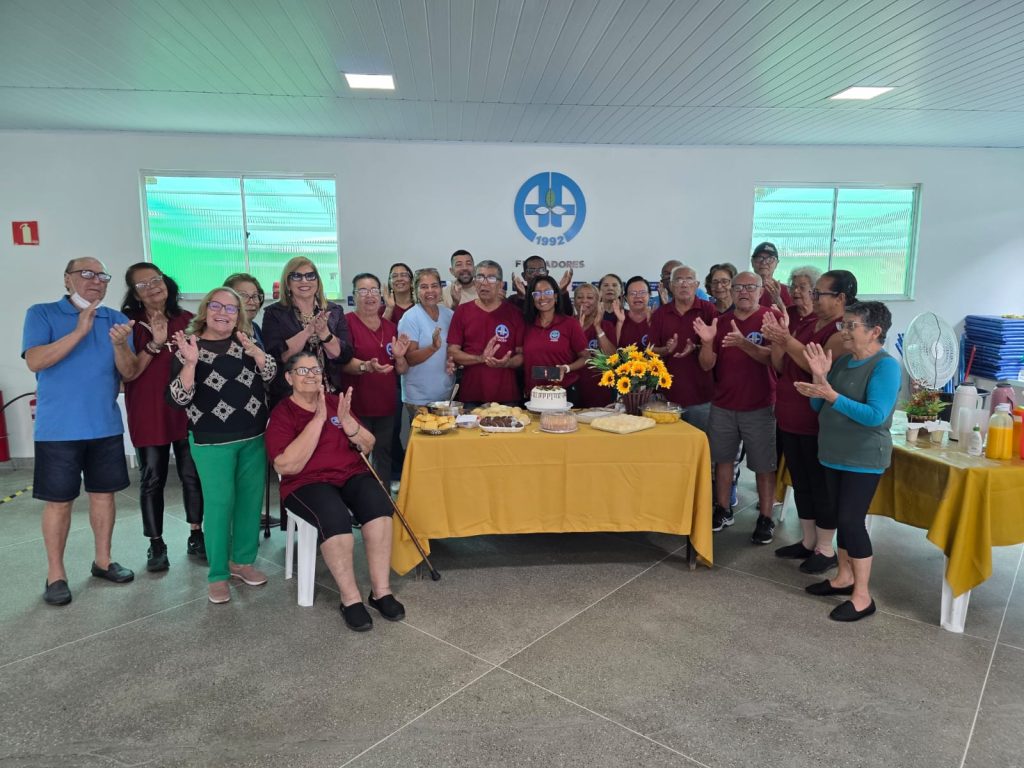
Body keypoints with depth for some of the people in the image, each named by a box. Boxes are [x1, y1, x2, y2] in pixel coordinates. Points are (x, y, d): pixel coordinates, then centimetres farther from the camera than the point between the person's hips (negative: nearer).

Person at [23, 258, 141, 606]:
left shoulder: (116, 319, 5)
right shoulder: (42, 314, -2)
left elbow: (129, 373, -2)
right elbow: (35, 361, -17)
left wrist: (119, 344, -22)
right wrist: (80, 331, -23)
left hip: (106, 427, 3)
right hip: (59, 429, -3)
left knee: (103, 493, 12)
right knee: (59, 500, 3)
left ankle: (103, 560, 27)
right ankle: (55, 574, 16)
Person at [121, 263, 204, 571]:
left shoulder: (187, 320, 4)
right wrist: (155, 344, -20)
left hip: (187, 410, 2)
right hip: (148, 414, -2)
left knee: (192, 474, 8)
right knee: (152, 479, 6)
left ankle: (196, 536, 22)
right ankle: (156, 545, 17)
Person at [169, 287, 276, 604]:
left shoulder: (247, 342, 7)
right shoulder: (188, 347, -3)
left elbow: (270, 374, -4)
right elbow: (178, 399, -11)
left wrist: (253, 349, -20)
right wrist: (190, 362, -24)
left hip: (254, 436, 4)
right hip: (212, 442, -4)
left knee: (251, 500, 10)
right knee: (219, 505, -3)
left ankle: (242, 561, 28)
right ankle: (218, 575, 11)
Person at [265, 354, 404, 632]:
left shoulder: (334, 401, 11)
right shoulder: (282, 413, -1)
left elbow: (367, 447, 9)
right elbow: (288, 466, -16)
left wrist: (347, 421, -10)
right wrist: (318, 420, -18)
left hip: (351, 474, 4)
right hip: (308, 482, -3)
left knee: (378, 503, -28)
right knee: (335, 517, -34)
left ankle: (381, 591, -19)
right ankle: (351, 599, -19)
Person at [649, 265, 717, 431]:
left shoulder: (708, 310, 0)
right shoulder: (660, 314, 8)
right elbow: (652, 351, 8)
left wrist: (696, 348, -20)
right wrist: (666, 350, -12)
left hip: (701, 394, -2)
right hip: (669, 394, 2)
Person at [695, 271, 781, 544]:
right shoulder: (720, 322, 5)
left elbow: (773, 358, -19)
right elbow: (707, 365, 0)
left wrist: (743, 343, -35)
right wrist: (707, 342, -20)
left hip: (759, 407, -4)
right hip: (722, 405, 4)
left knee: (763, 465, 3)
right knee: (722, 459, 12)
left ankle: (766, 518, 14)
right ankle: (722, 510, 25)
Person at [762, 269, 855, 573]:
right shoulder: (801, 322, 10)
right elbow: (781, 368, 9)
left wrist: (787, 340, -26)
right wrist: (776, 340, -6)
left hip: (817, 420, -8)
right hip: (789, 417, 8)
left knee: (821, 484, 4)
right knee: (800, 482, 16)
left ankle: (826, 549, 18)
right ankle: (808, 541, 30)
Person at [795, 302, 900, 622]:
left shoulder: (885, 366, -15)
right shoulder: (843, 361, 6)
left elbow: (875, 415, -25)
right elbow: (820, 407, 8)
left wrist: (832, 395, -29)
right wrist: (819, 378, -9)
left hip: (863, 460, -7)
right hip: (835, 454, 7)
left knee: (852, 521, -5)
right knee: (841, 518, 15)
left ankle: (863, 596, 7)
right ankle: (844, 577, 29)